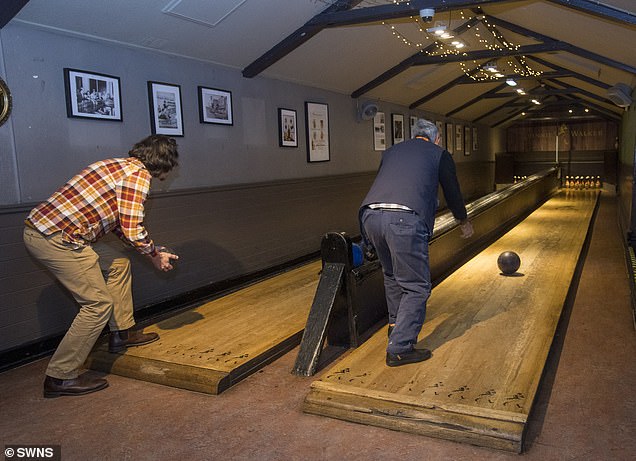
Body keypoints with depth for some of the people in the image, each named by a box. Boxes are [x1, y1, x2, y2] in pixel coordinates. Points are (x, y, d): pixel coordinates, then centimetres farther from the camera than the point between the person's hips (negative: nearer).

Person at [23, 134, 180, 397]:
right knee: (99, 304, -2)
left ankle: (122, 333, 28)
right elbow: (132, 230, -15)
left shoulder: (120, 166, 21)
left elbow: (120, 224, 26)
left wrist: (151, 252, 25)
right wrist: (155, 256, 3)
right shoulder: (139, 173, -8)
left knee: (118, 265, 21)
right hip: (57, 239, -10)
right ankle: (60, 377, 6)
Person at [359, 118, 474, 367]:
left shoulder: (391, 151, 31)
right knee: (416, 286, 6)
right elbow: (452, 191, 26)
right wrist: (464, 221, 45)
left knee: (392, 274, 27)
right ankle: (399, 349, 5)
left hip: (370, 213, 6)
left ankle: (396, 325, 42)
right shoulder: (439, 154, 20)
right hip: (406, 219, -5)